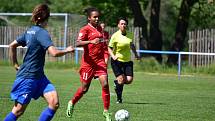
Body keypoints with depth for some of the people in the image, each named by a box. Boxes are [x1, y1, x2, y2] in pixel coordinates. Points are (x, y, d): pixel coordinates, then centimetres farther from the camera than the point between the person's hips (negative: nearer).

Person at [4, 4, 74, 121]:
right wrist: (67, 50, -9)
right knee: (18, 111, -2)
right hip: (28, 77, -9)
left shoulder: (30, 31, 11)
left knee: (54, 103, -6)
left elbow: (12, 45, 20)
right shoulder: (42, 33, -17)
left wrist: (16, 65, 24)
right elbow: (54, 52, -27)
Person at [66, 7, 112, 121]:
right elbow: (78, 43, -26)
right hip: (88, 63, -5)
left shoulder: (99, 28, 12)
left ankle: (106, 111, -6)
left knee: (105, 84, -13)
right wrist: (91, 41, -39)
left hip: (100, 61, 5)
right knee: (84, 88, 5)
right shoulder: (85, 29, -10)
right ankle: (72, 103, 33)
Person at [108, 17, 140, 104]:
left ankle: (117, 82, 26)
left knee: (129, 80, -7)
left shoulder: (129, 35, 4)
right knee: (121, 79, -13)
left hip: (127, 61, 4)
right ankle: (119, 98, 6)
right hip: (117, 61, -4)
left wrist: (136, 54, 18)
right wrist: (113, 56, -23)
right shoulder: (115, 36, -9)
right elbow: (109, 48, -7)